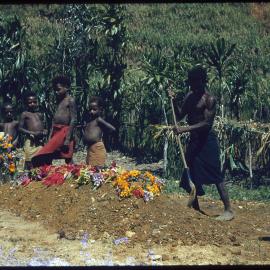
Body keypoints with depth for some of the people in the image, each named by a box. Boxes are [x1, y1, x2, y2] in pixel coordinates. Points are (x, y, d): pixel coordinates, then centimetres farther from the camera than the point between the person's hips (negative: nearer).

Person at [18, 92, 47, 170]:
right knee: (30, 164, -7)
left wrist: (45, 131, 1)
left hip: (40, 142, 5)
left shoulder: (39, 114, 18)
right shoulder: (25, 114, 3)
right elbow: (20, 128, -3)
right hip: (30, 142, -5)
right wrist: (32, 133, -16)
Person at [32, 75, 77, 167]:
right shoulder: (59, 100, 18)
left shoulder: (70, 101, -6)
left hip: (64, 131, -8)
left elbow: (73, 120, -12)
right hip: (56, 131, 8)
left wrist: (68, 139, -18)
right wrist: (50, 136, 11)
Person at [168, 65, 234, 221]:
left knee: (216, 176, -9)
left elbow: (207, 123, -21)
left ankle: (229, 210, -7)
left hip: (207, 140, -8)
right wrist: (174, 101, -2)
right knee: (191, 173, 14)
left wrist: (184, 129, -27)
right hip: (194, 140, 8)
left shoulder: (209, 99, -14)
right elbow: (180, 116, 13)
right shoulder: (190, 97, 9)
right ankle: (195, 205, 28)